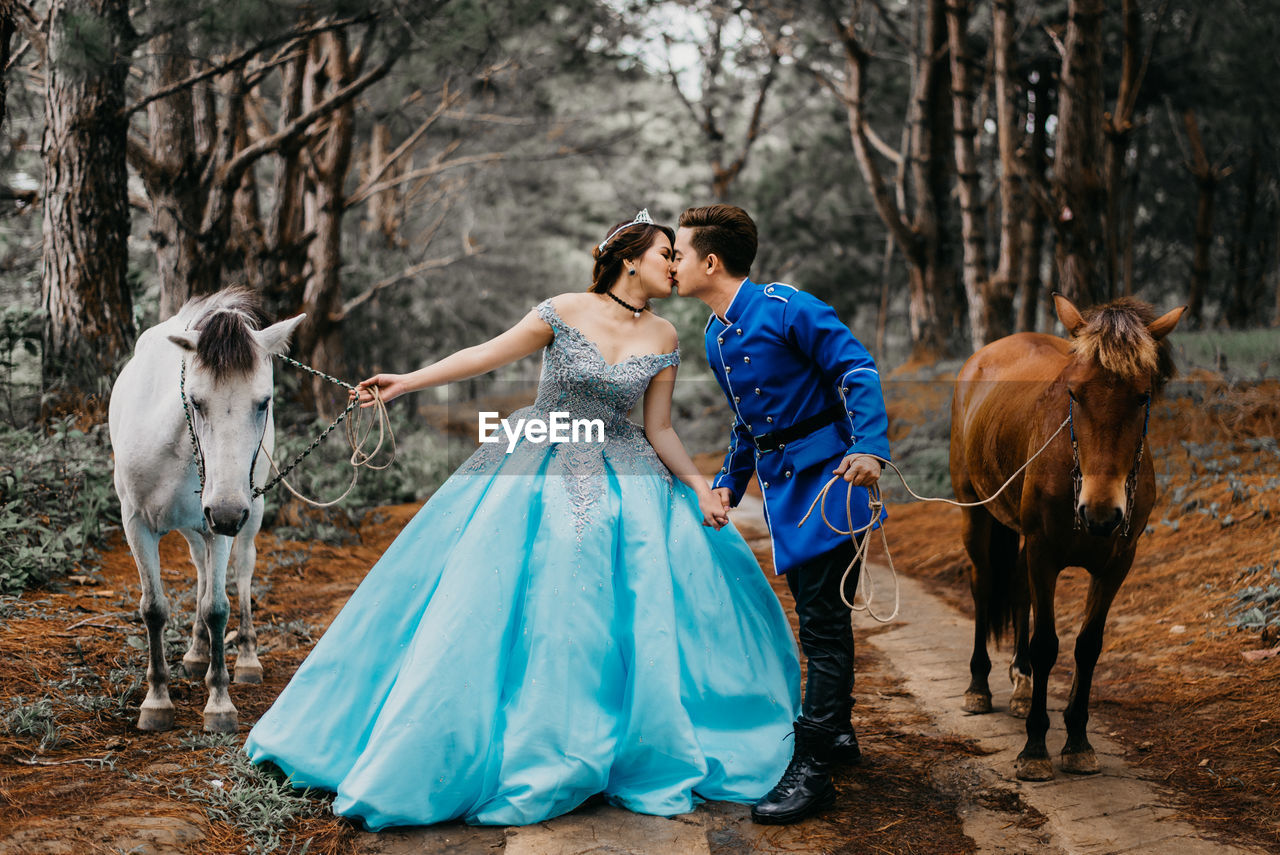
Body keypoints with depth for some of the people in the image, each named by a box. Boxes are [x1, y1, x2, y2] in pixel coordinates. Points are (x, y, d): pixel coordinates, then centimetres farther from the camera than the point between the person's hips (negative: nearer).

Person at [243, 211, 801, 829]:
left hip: (620, 476, 3)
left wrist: (698, 485, -9)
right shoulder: (565, 311, -8)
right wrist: (408, 381, -15)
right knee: (486, 589, -6)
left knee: (637, 606, -6)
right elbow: (487, 354, -8)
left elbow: (659, 430, 4)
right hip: (537, 469, -3)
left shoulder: (663, 338, 3)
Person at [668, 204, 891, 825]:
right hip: (781, 484, 8)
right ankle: (836, 733, 34)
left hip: (826, 475, -8)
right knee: (819, 616, 19)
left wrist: (869, 447, -30)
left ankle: (811, 771, -5)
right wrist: (729, 482, 20)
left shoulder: (787, 309, -15)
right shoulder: (715, 337, 11)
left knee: (823, 622, -7)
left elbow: (856, 372, -18)